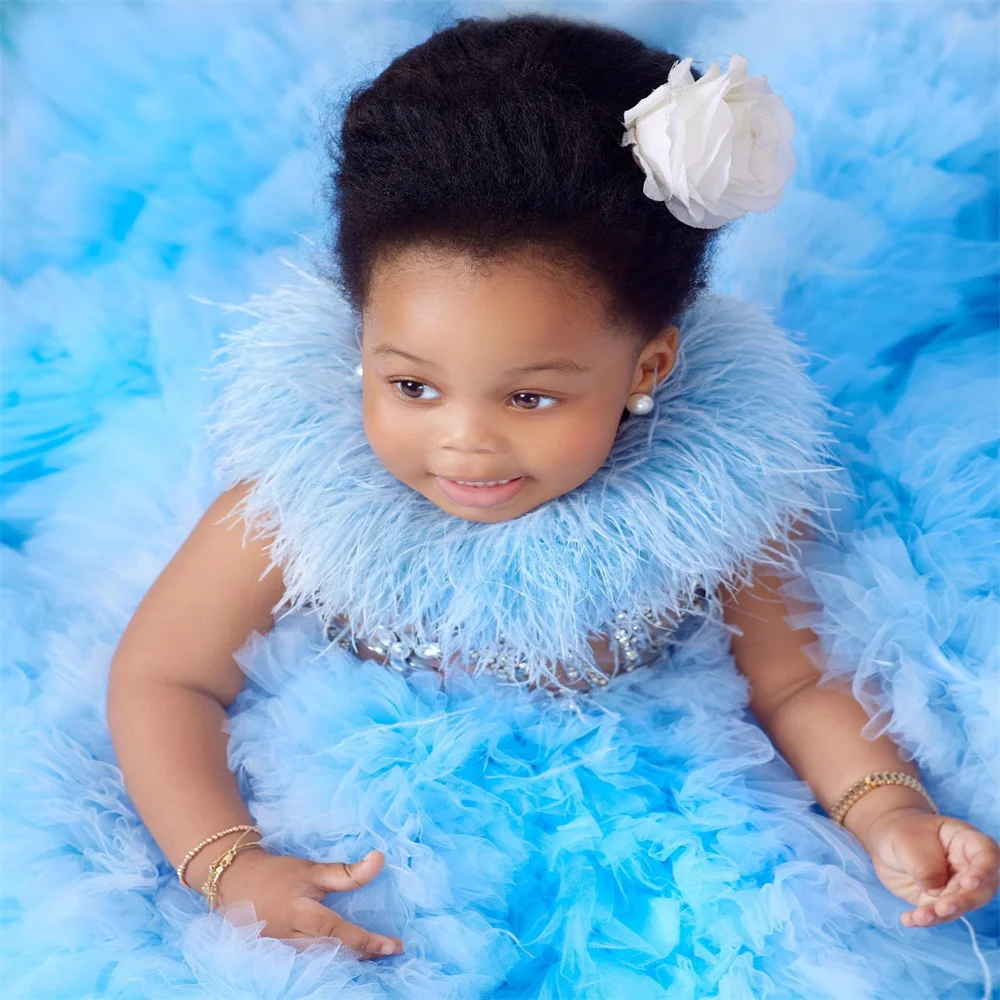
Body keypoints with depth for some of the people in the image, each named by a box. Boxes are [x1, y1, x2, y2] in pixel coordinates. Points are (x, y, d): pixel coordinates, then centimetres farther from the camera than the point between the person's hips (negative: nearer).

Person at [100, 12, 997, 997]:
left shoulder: (718, 490, -19)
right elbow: (159, 677, -8)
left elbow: (794, 681, -3)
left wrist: (886, 813, -20)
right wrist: (228, 867, -21)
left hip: (643, 836, 4)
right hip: (372, 862, -3)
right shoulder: (302, 497, -21)